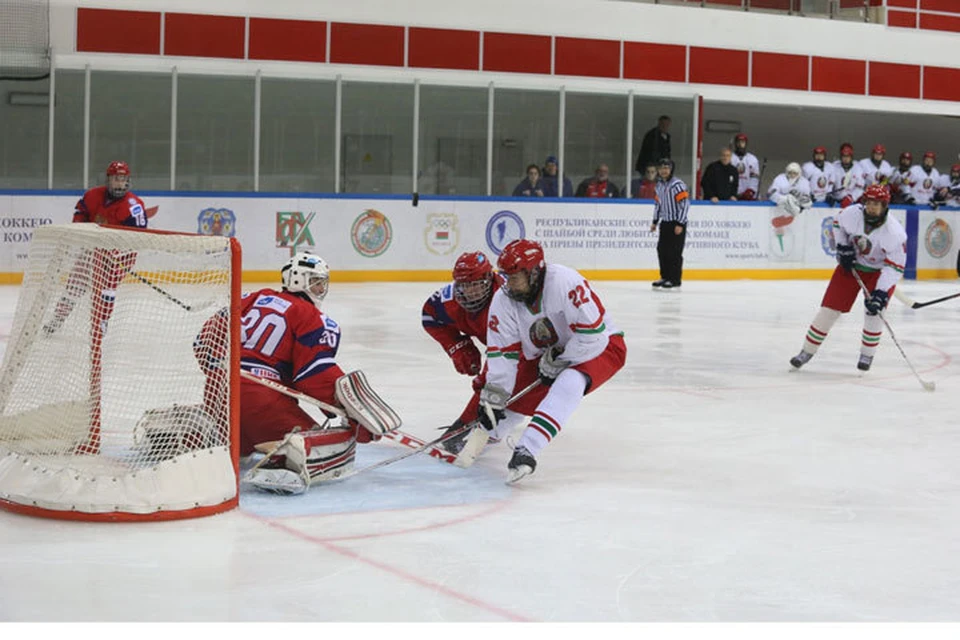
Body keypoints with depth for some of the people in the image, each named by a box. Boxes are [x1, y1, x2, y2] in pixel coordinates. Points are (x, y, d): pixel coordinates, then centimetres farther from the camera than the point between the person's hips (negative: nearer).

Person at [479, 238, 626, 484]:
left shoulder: (565, 282, -33)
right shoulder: (503, 300, -14)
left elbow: (593, 336, -32)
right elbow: (502, 352, -12)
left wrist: (560, 360, -23)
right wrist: (493, 397, -19)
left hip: (600, 346, -6)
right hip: (543, 356, 6)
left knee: (568, 384, -34)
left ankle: (526, 450, -40)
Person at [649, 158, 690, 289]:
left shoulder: (677, 185, -15)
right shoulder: (659, 185, 11)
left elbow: (685, 204, -18)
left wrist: (680, 224, -19)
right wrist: (655, 222, 19)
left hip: (677, 223, -8)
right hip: (665, 222, 8)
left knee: (674, 252, -6)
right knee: (662, 250, 9)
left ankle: (675, 280, 0)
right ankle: (665, 277, 20)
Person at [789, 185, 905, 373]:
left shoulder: (894, 233, -29)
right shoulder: (852, 213, -21)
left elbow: (895, 267, -26)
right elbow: (838, 222, 4)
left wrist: (881, 292, -35)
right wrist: (843, 247, -4)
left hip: (879, 271, -2)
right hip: (851, 264, 2)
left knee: (874, 310, -17)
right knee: (830, 307, -1)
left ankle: (867, 354, 7)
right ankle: (807, 351, 10)